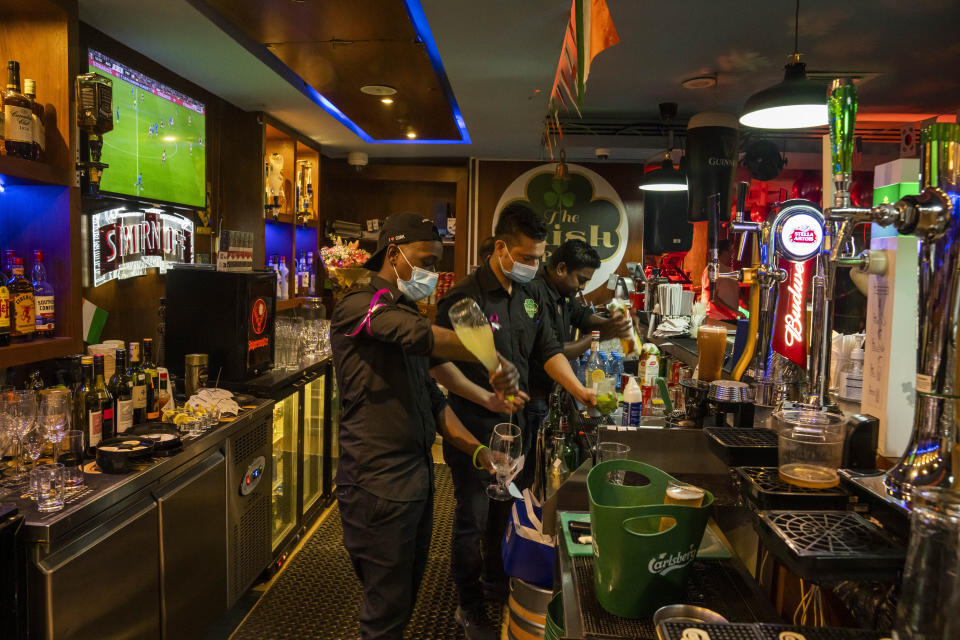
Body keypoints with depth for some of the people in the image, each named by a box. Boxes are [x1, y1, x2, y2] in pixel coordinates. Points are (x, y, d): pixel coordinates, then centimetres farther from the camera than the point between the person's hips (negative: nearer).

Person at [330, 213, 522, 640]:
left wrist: (476, 451, 6)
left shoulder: (403, 311, 16)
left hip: (416, 473, 9)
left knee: (405, 593, 20)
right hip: (380, 481, -9)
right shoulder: (360, 304, -12)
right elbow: (422, 337, -34)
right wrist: (495, 362, -32)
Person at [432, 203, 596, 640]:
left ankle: (494, 581, 43)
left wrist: (580, 391, -4)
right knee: (472, 516, 6)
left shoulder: (529, 296, 4)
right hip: (473, 425, -7)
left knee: (502, 508, 21)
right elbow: (439, 364, -18)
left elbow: (548, 350, 7)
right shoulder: (465, 297, -19)